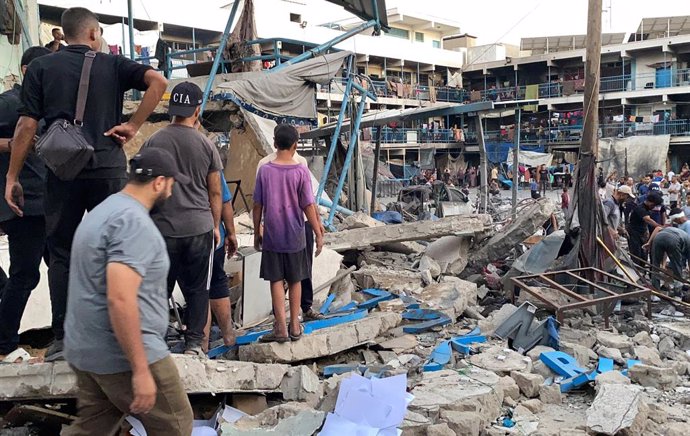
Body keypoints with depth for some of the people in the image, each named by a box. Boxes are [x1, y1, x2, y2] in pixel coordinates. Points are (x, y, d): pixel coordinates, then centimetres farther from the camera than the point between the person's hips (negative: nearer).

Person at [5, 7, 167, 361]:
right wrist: (133, 126, -6)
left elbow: (27, 125, 0)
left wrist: (12, 178, 4)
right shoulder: (112, 65, 7)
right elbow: (157, 82, -10)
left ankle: (62, 338, 8)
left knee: (61, 254, 8)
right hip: (108, 168, 0)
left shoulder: (40, 67, 7)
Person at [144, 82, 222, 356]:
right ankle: (194, 342, 11)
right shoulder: (206, 145, -1)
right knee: (197, 290, 8)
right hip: (199, 228, 0)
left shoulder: (152, 143, 1)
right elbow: (215, 193, 4)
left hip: (162, 228, 1)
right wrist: (216, 226, 15)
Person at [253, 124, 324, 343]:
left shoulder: (264, 170, -5)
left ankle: (281, 328, 4)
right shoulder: (301, 171, -9)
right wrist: (318, 234, -1)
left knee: (276, 280, 6)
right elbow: (308, 206, -9)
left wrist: (257, 233, 10)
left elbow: (257, 205, -1)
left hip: (272, 236, 0)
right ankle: (295, 326, 20)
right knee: (295, 280, 12)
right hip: (294, 236, 0)